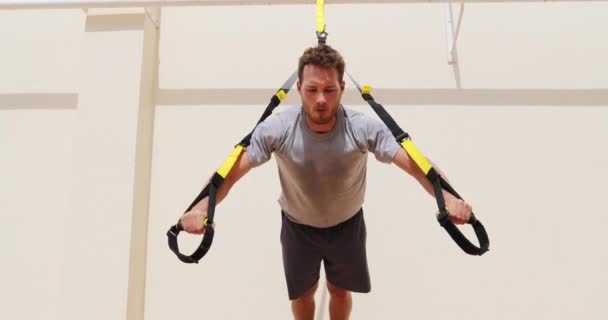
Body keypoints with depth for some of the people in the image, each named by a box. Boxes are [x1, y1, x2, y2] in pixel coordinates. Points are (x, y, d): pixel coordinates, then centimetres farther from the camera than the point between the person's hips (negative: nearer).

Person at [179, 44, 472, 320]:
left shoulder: (365, 128, -29)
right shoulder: (276, 130, -29)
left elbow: (415, 164, -31)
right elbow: (232, 170, -26)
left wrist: (448, 198, -50)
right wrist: (202, 208, -45)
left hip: (347, 225, 0)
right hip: (298, 226, 0)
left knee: (340, 291, 24)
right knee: (303, 293, 23)